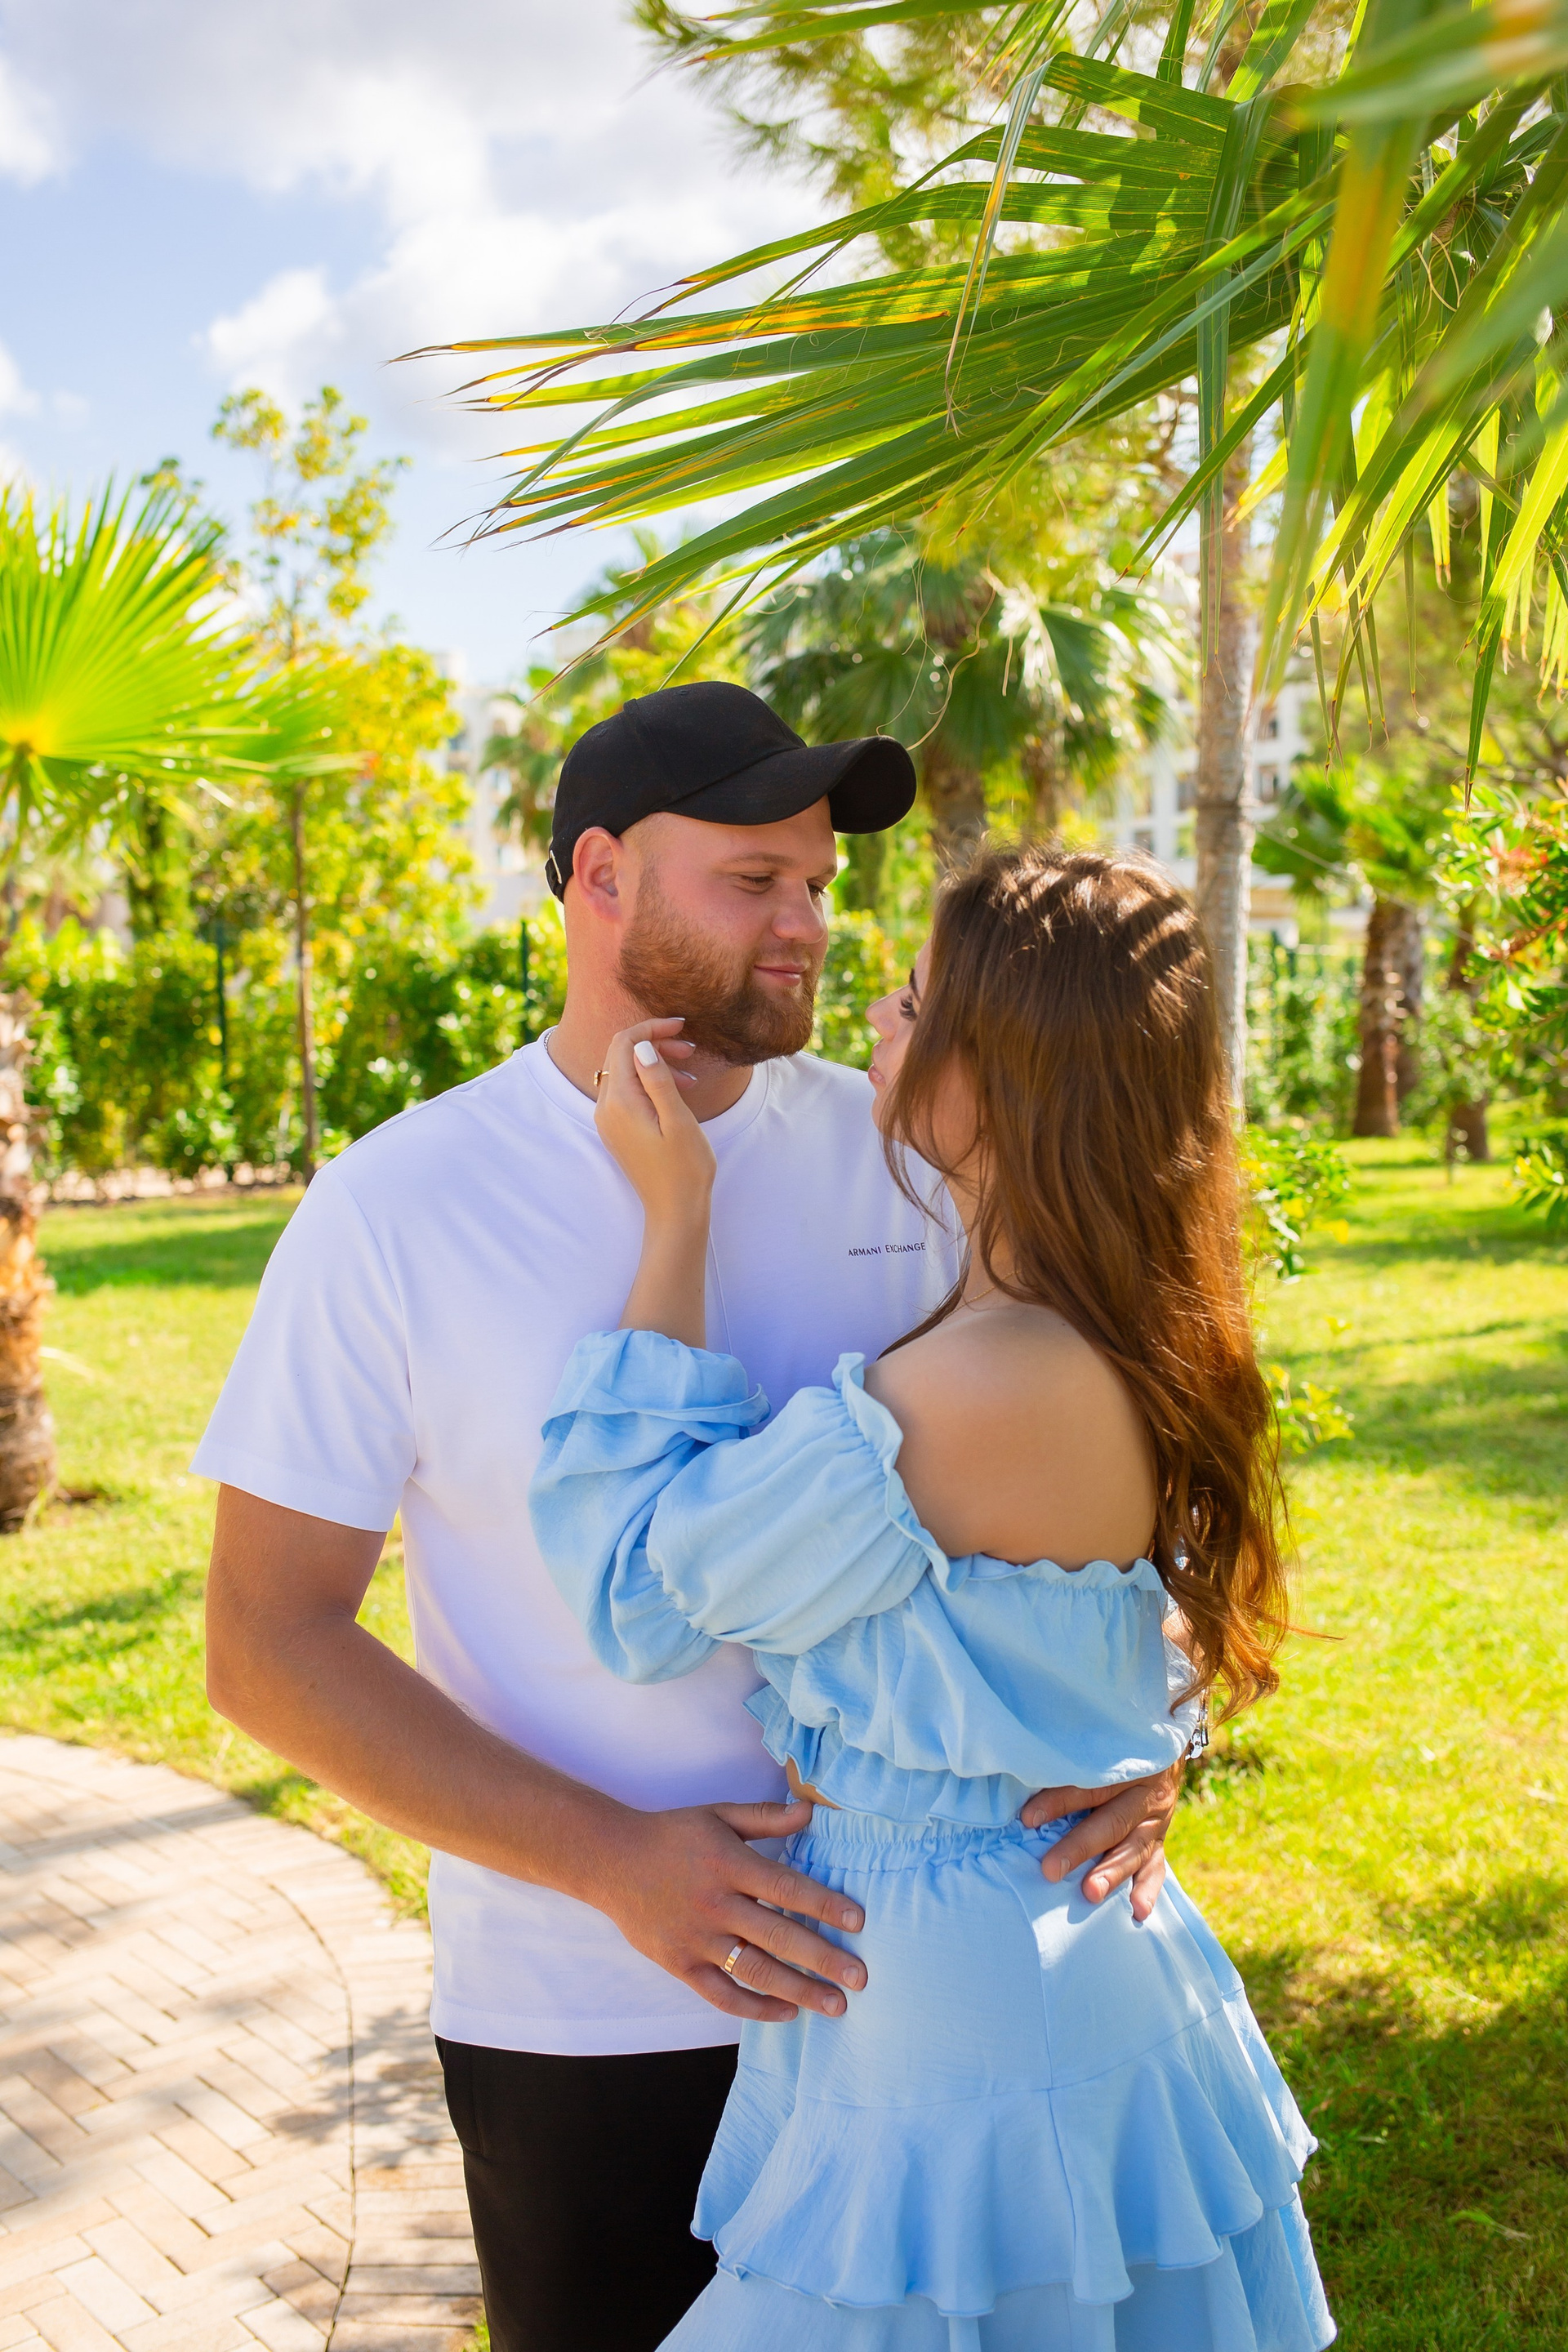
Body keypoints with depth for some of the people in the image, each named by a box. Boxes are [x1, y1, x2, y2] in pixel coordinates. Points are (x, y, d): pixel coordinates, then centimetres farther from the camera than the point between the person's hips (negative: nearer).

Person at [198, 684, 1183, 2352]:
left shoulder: (896, 1152, -4)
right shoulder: (396, 1212, -12)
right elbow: (265, 1647, -11)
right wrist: (611, 1859, -20)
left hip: (914, 1976, 3)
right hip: (585, 2018, -2)